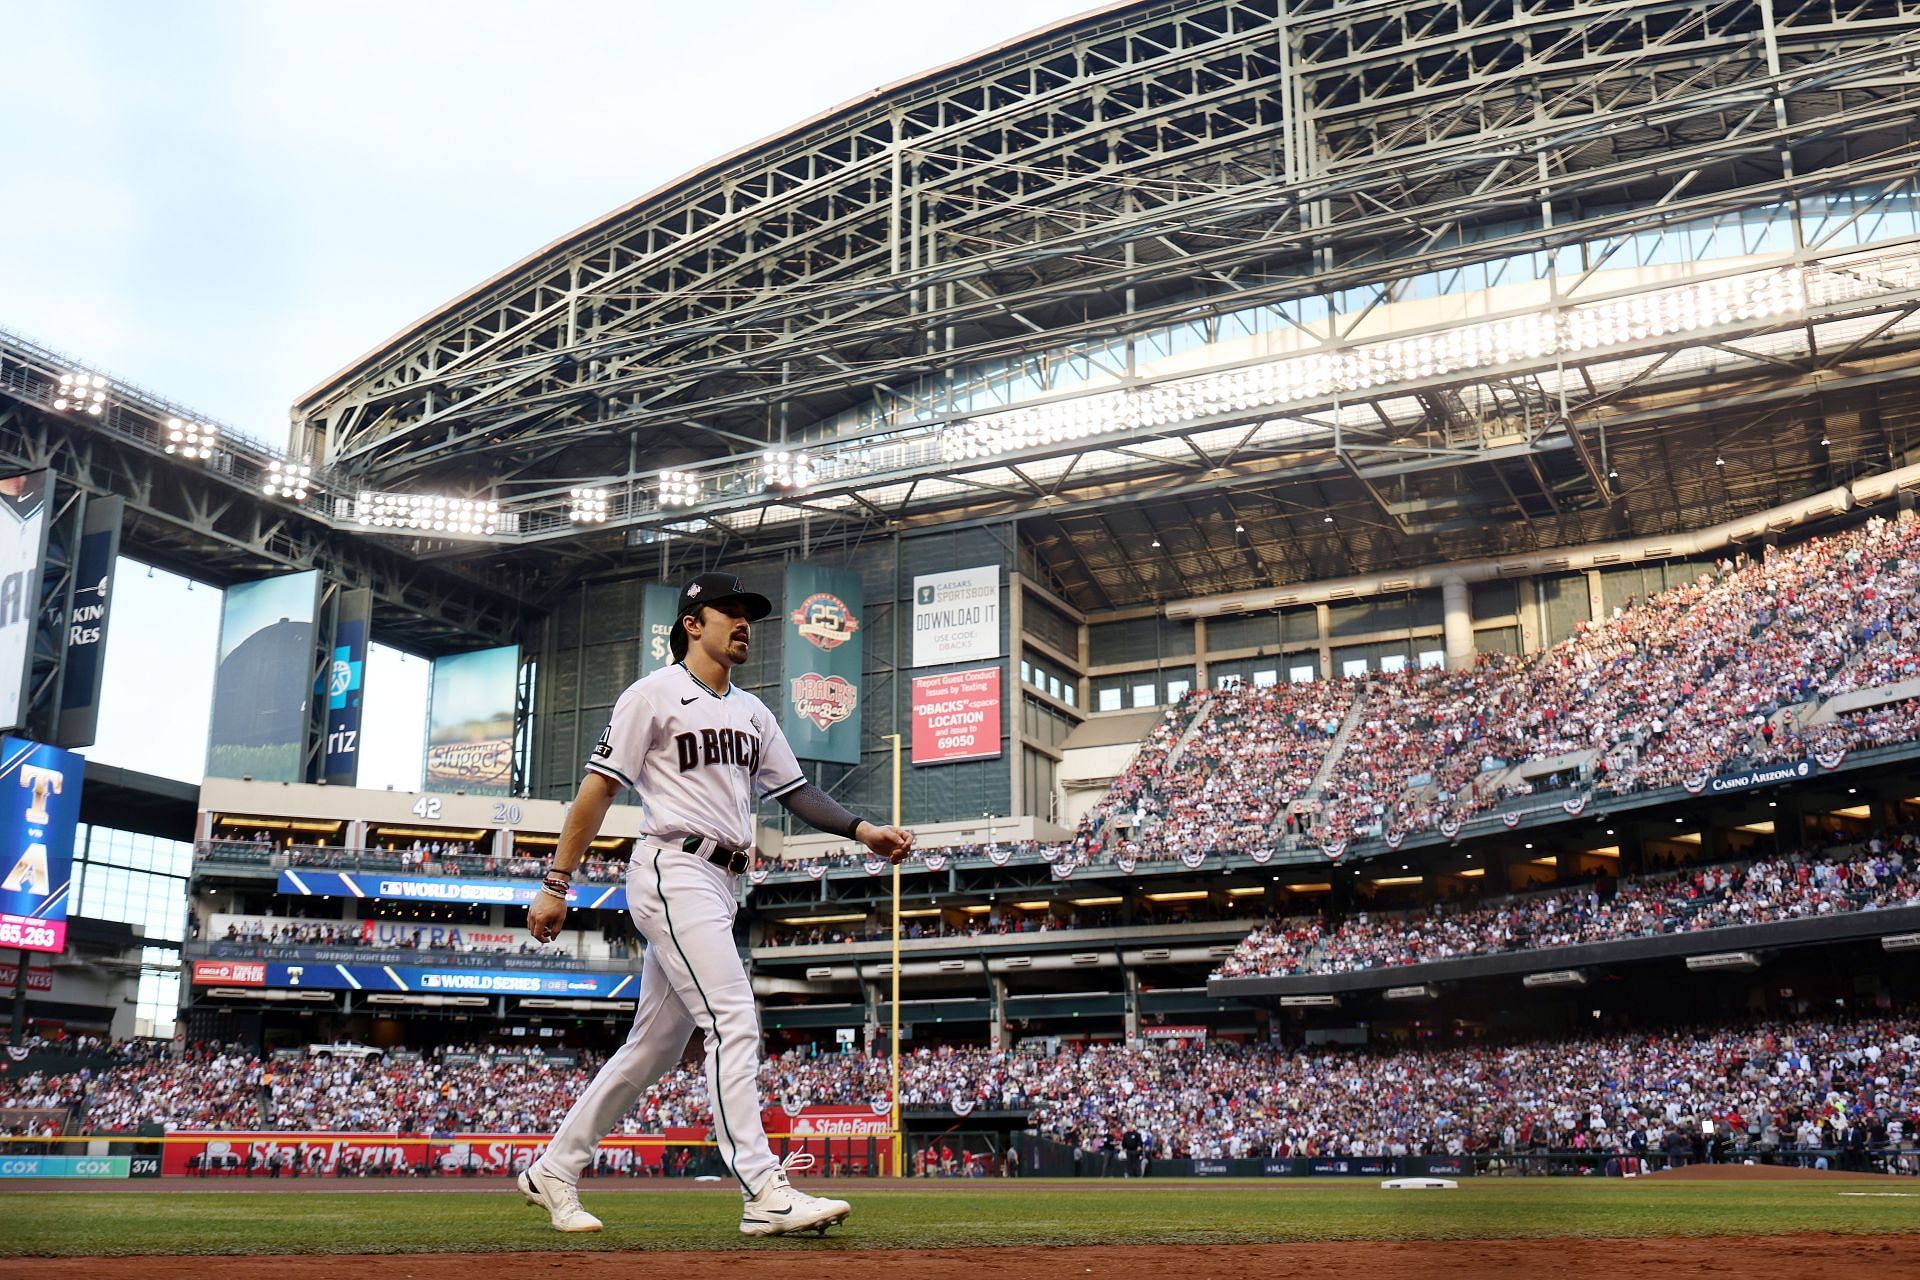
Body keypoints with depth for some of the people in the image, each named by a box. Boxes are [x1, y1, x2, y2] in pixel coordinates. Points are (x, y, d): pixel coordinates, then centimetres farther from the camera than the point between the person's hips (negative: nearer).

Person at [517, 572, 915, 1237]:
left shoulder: (752, 711, 20)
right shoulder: (655, 693, -2)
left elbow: (797, 791, 14)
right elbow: (597, 789, -5)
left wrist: (863, 830, -2)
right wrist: (555, 885, -9)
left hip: (719, 884, 8)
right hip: (672, 872, -8)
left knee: (654, 1045, 12)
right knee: (733, 1023, -17)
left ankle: (553, 1170, 24)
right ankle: (765, 1194, -19)